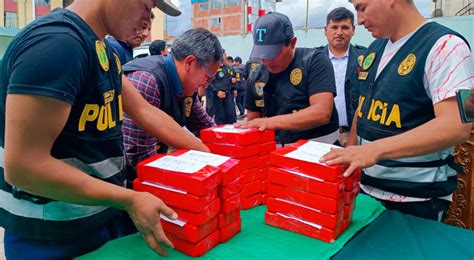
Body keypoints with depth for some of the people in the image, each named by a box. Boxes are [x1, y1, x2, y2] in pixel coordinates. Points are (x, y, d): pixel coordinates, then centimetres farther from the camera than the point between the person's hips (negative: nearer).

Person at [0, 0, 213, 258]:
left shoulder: (103, 51, 6)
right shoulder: (56, 42, -25)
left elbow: (144, 111, 8)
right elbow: (23, 166, -27)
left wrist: (209, 155, 7)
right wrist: (129, 200, -24)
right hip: (52, 237, -8)